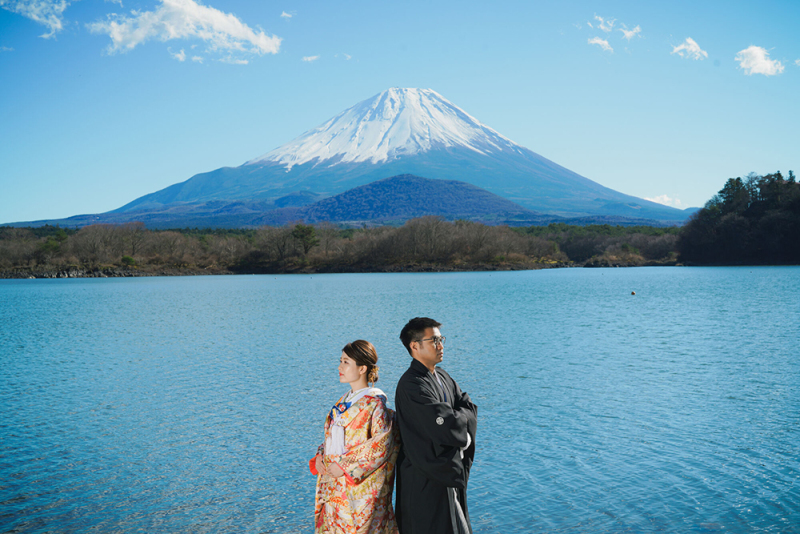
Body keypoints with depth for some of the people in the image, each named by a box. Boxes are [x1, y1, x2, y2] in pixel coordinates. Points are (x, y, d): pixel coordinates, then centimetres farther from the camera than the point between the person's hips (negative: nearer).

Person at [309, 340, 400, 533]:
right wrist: (319, 457, -1)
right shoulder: (343, 401, 11)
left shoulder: (374, 404, -13)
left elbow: (382, 445, -19)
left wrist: (345, 467, -18)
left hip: (359, 486, -7)